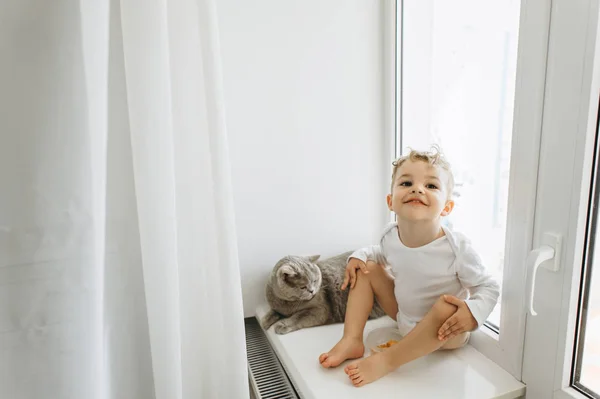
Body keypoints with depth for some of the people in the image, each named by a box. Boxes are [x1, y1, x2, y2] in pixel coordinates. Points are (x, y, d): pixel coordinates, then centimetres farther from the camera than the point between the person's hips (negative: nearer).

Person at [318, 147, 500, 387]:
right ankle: (352, 341, -7)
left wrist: (473, 313, -37)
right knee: (367, 269, -5)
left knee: (447, 306, -38)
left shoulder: (457, 247, -29)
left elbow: (489, 288, -17)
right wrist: (359, 256, -9)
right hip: (405, 319, 5)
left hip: (445, 331, -5)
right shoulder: (391, 235, -14)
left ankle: (386, 361, -22)